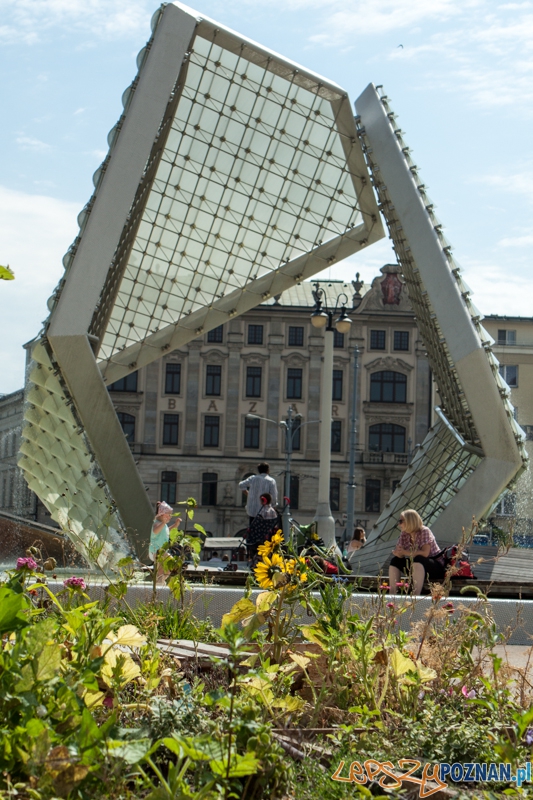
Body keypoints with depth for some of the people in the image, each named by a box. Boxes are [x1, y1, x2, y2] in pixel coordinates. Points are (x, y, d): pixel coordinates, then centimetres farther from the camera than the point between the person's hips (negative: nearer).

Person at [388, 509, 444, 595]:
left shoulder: (424, 531, -17)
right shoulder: (404, 534, 3)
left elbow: (425, 553, -29)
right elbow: (398, 553, -1)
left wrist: (405, 552, -26)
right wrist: (398, 553, -25)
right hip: (418, 566, 7)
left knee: (418, 559, -36)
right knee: (395, 560, -5)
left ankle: (416, 594, -43)